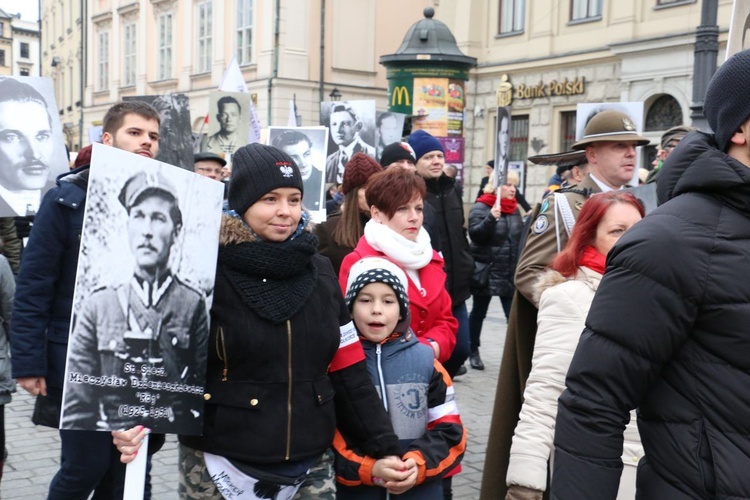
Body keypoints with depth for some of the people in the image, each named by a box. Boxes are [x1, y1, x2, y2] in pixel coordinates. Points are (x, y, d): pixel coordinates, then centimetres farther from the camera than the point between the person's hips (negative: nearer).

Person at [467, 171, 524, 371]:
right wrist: (492, 217, -32)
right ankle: (473, 351, 25)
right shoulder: (481, 207, -7)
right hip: (485, 271, -4)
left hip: (510, 273, 4)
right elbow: (475, 234, -19)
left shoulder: (514, 209, 10)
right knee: (479, 312, 11)